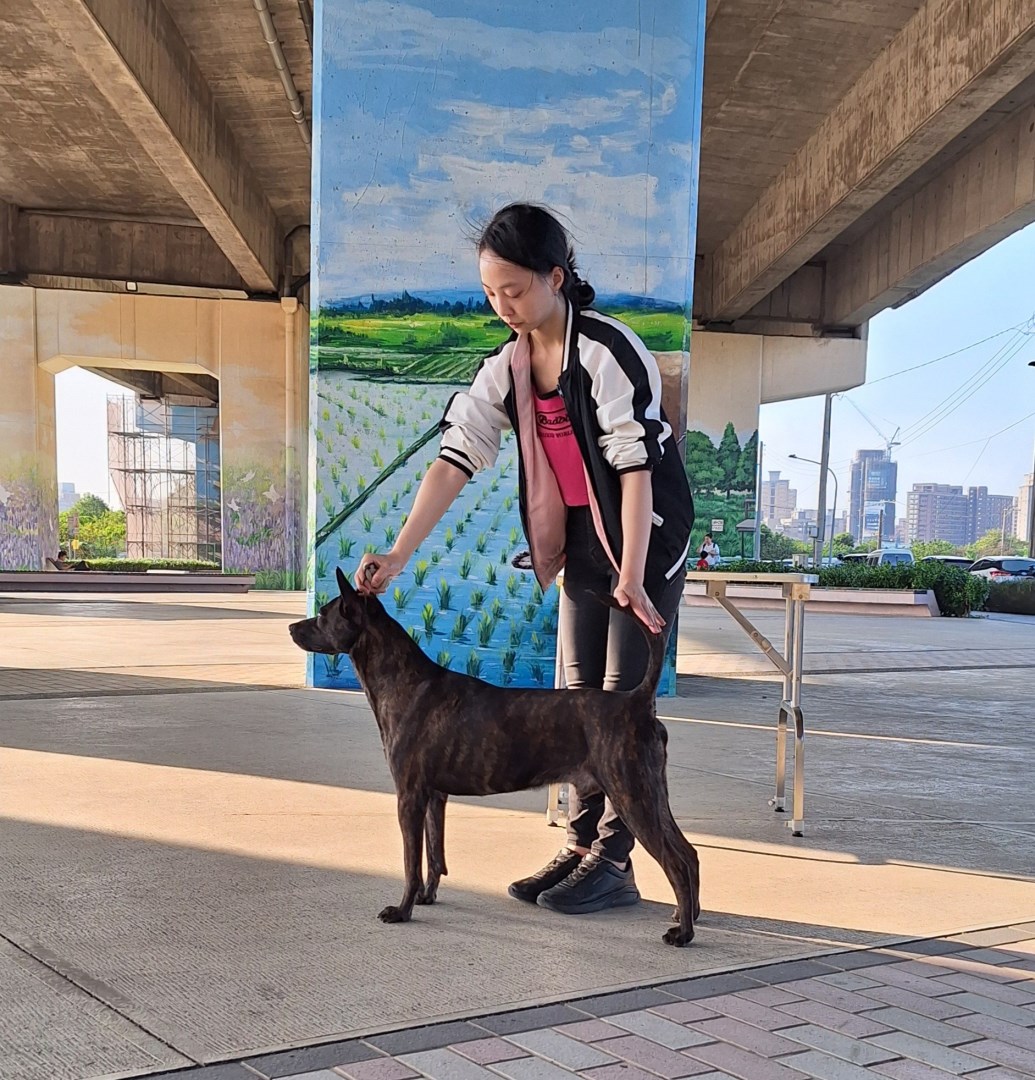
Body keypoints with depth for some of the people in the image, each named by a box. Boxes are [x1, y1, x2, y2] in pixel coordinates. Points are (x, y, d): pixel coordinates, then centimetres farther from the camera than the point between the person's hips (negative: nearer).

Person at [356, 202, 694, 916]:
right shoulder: (507, 368, -1)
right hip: (580, 543, 7)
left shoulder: (608, 351, -21)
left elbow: (635, 464, -24)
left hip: (648, 537, -7)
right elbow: (457, 457, -6)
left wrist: (632, 575, -29)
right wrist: (400, 554, -14)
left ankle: (614, 863, 2)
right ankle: (581, 846, 17)